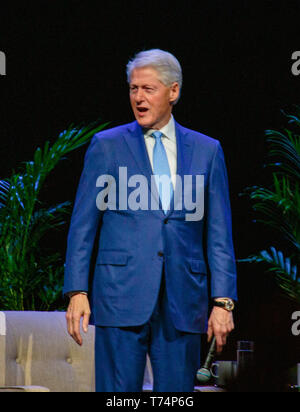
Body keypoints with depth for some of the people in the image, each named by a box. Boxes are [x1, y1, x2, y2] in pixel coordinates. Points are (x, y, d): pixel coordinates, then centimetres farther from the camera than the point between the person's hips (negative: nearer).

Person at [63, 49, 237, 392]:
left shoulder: (207, 151, 10)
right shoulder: (106, 146, 6)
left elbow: (219, 233, 9)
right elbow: (82, 225, 5)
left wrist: (222, 300, 1)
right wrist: (77, 291, -4)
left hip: (183, 301, 2)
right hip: (122, 296, -2)